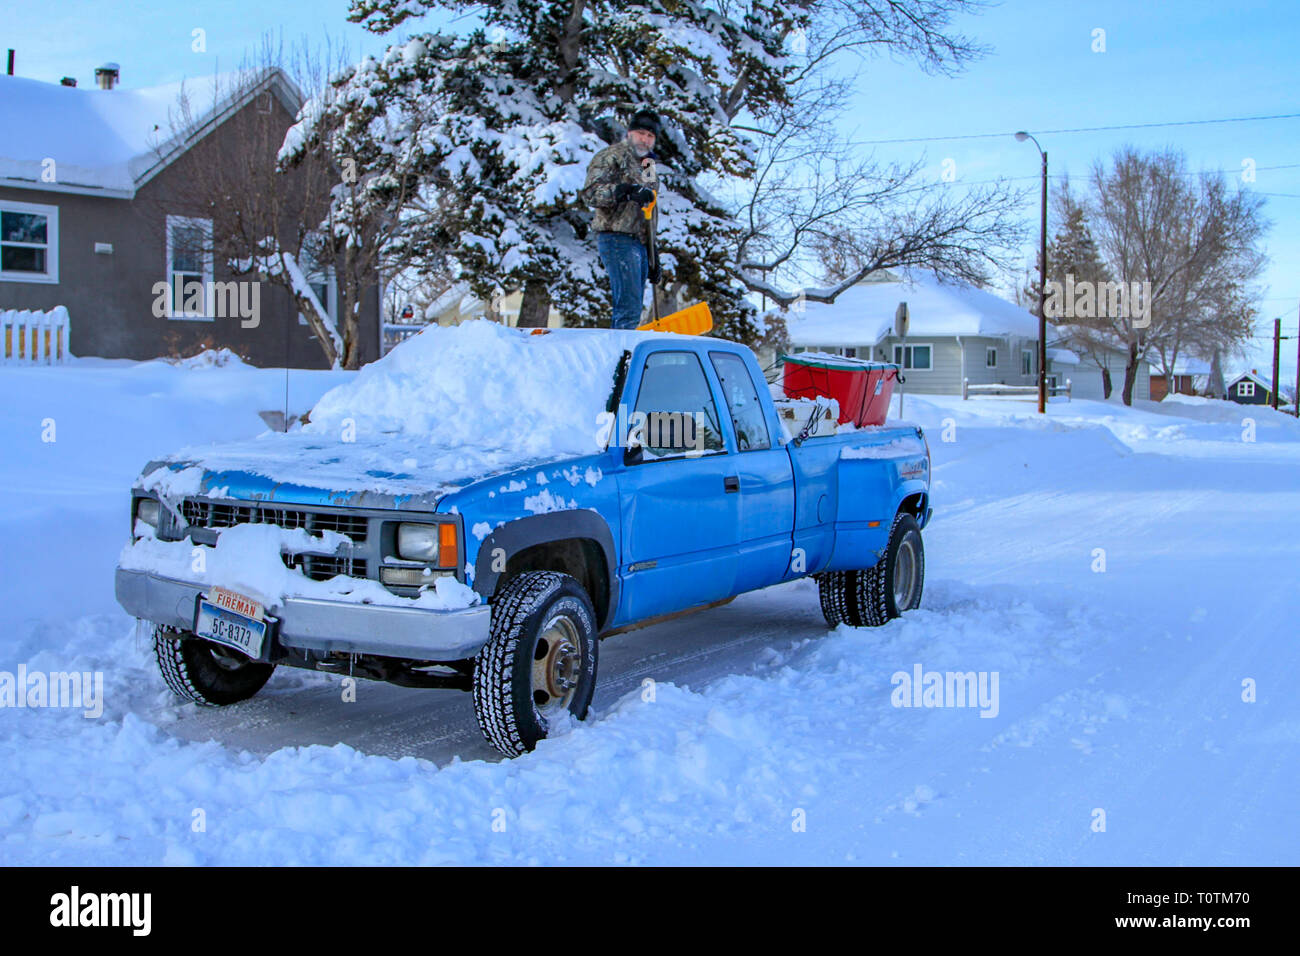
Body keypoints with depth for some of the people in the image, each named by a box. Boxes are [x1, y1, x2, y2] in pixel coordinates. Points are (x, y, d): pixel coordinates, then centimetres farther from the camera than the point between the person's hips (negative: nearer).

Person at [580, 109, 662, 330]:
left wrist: (652, 255, 24)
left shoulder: (648, 166, 25)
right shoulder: (612, 156, -2)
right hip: (618, 239, -9)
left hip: (640, 243, 9)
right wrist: (628, 191, -28)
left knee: (632, 309, 7)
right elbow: (591, 193, -16)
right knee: (629, 308, -18)